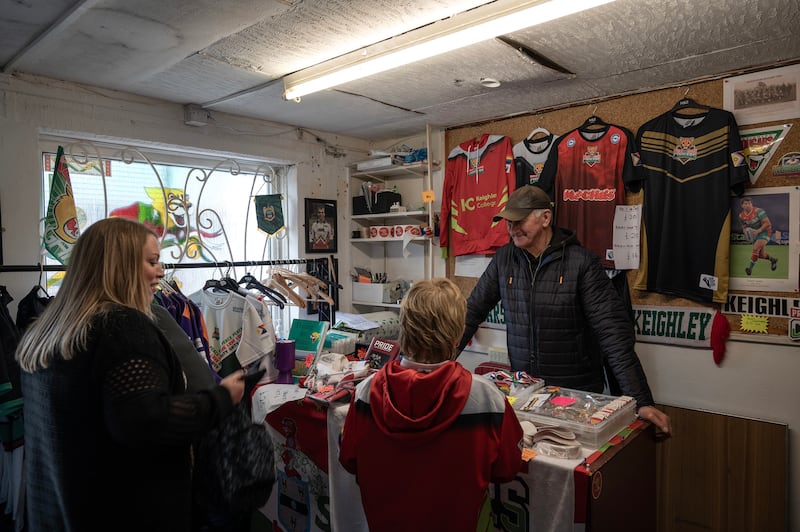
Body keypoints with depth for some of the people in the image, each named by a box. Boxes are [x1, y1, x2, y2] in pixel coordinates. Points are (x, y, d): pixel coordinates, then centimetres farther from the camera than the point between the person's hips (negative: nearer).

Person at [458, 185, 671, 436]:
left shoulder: (582, 262, -13)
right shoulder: (503, 260, -1)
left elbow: (614, 332, -17)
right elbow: (472, 312, 3)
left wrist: (642, 401, -21)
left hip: (577, 394, -3)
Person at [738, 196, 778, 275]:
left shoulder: (758, 211, -23)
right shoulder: (741, 215, -4)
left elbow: (768, 223, -24)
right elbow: (744, 227, 12)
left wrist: (758, 230, -35)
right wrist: (745, 231, -10)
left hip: (765, 232, -6)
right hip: (755, 234, 7)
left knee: (755, 249, -25)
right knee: (761, 255, 10)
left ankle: (750, 268, -20)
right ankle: (773, 260, 41)